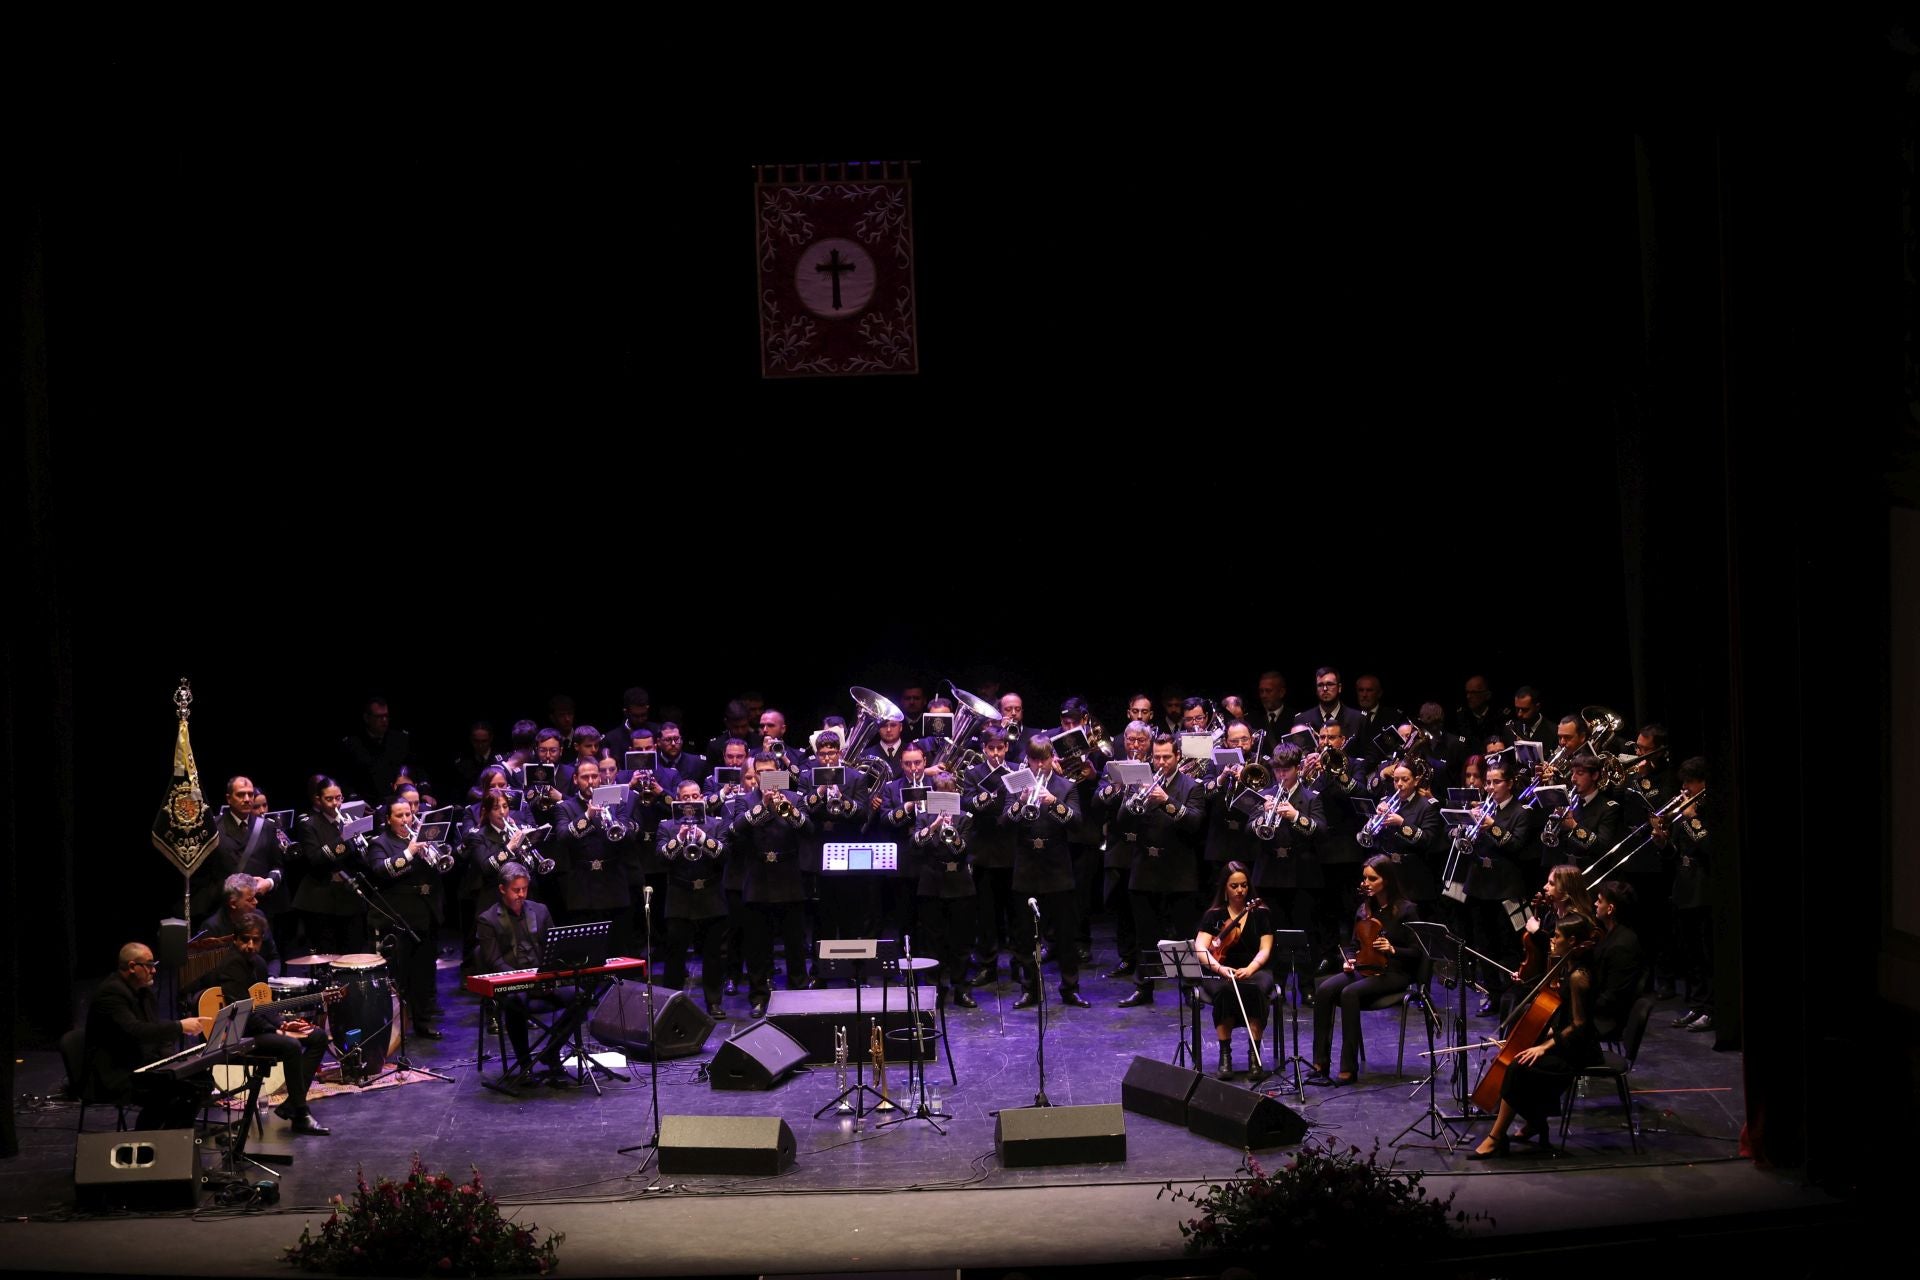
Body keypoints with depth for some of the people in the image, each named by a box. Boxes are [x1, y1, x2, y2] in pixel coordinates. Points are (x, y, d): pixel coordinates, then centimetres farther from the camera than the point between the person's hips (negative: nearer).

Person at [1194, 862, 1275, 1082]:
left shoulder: (1261, 914, 8)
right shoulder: (1213, 915, 6)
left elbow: (1265, 950, -2)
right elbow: (1200, 949, -8)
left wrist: (1249, 969, -22)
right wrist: (1219, 968, -27)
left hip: (1254, 971, 0)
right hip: (1220, 973, 0)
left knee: (1256, 989, -36)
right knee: (1225, 991, -37)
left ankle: (1254, 1055, -31)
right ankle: (1225, 1055, -30)